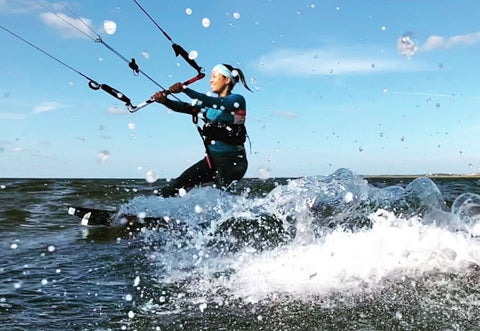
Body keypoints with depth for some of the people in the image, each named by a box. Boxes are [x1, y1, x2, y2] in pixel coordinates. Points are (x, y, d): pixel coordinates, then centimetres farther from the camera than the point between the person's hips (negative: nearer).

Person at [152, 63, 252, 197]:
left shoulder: (237, 100, -6)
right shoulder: (210, 104, 14)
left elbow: (214, 103, -25)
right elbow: (186, 108, 0)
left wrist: (184, 89, -32)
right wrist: (164, 100, -18)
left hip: (232, 162, -7)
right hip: (212, 160, 7)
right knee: (171, 191, -4)